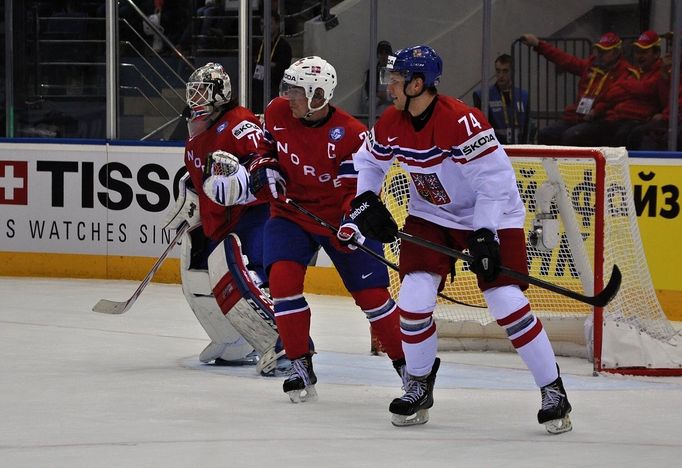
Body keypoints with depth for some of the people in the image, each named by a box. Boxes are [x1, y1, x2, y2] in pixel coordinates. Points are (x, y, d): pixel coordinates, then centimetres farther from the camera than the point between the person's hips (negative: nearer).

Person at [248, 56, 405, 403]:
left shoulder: (351, 134, -22)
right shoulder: (277, 113, -7)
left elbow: (361, 188, -20)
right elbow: (266, 143, 15)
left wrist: (353, 223, -37)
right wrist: (264, 167, -6)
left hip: (340, 218, -3)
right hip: (290, 214, 3)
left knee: (371, 293, -4)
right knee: (283, 279, -19)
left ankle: (405, 362, 17)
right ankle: (300, 367, -7)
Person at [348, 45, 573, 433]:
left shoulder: (461, 121, -29)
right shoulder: (392, 124, -7)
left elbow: (494, 179, -29)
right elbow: (369, 161, 13)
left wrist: (486, 235, -33)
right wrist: (365, 201, -2)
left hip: (491, 213, -6)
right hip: (431, 216, 6)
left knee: (508, 304, -14)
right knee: (414, 297, -9)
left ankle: (553, 390, -2)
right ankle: (419, 387, 12)